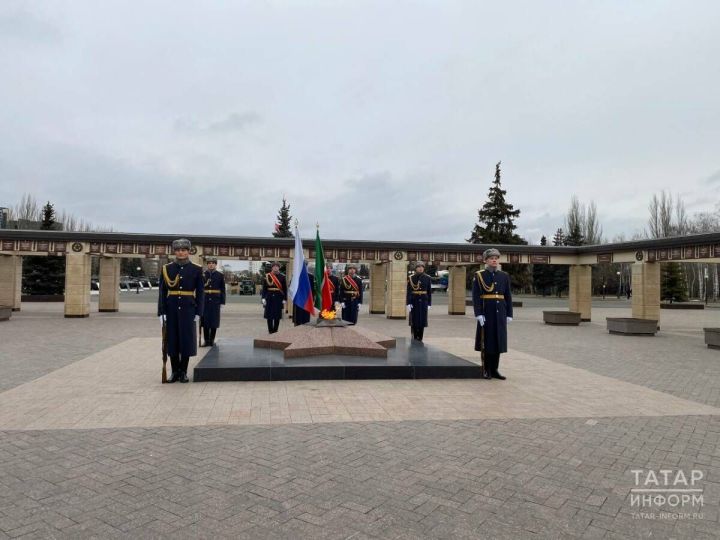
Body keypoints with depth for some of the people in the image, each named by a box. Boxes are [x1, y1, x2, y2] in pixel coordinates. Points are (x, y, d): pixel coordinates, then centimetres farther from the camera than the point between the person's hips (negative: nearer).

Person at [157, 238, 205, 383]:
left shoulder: (196, 269, 1)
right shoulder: (167, 268, 3)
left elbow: (200, 292, 1)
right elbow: (162, 291, 1)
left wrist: (198, 312, -4)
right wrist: (161, 312, -5)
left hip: (188, 309, -1)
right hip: (171, 309, 1)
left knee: (186, 340, 2)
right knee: (172, 340, 5)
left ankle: (183, 372, 14)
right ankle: (175, 371, 17)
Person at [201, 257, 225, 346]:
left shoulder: (220, 275, 4)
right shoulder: (203, 274, 5)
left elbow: (223, 290, 5)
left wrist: (222, 302, 0)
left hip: (215, 301, 0)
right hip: (205, 301, 0)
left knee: (214, 320, 2)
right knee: (205, 320, 1)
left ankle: (212, 340, 13)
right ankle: (206, 340, 9)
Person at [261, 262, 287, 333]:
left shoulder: (282, 277, 2)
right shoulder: (267, 276, 2)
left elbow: (285, 289, 2)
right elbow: (264, 288, 2)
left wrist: (284, 299, -3)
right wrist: (263, 298, -6)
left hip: (278, 299, 0)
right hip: (269, 298, 0)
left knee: (277, 317, 3)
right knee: (269, 316, 3)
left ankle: (275, 331, 15)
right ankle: (270, 331, 13)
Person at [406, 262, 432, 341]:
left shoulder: (427, 278, 3)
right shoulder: (411, 278, -2)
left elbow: (429, 292, 5)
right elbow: (409, 292, -4)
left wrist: (429, 304, 0)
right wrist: (408, 304, -11)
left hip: (424, 302, 1)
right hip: (414, 301, -1)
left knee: (422, 320, 2)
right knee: (414, 320, 1)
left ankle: (420, 338, 12)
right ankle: (414, 338, 13)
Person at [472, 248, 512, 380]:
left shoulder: (504, 276, 10)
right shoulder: (479, 276, -2)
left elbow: (508, 297, 10)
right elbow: (476, 297, -7)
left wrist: (509, 314, 5)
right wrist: (478, 314, -14)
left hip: (500, 313, 4)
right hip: (486, 313, -4)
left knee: (498, 341, 7)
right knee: (487, 341, 2)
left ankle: (495, 370, 17)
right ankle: (486, 370, 13)